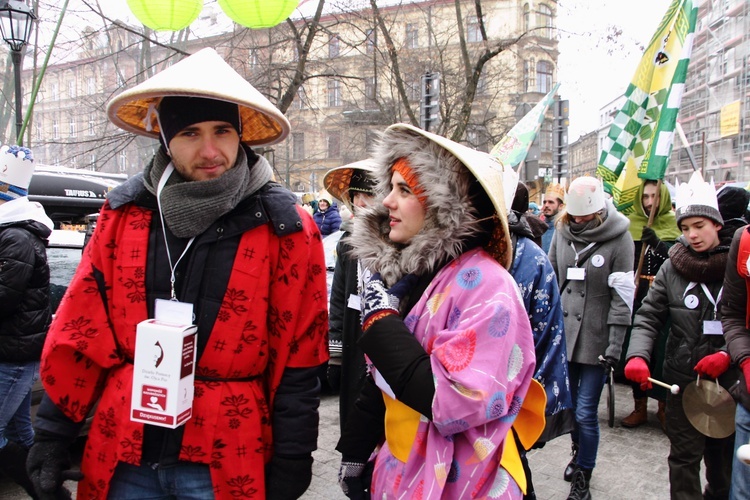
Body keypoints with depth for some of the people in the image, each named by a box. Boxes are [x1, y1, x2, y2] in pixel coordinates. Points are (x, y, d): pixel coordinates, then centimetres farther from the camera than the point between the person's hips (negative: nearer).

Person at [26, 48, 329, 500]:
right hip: (121, 454, 3)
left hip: (227, 462, -2)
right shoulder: (126, 212, 1)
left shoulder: (284, 227, -8)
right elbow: (80, 333, 4)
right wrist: (53, 436, 5)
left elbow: (298, 363, -6)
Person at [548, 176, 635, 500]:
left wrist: (615, 345, -12)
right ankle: (579, 451, 42)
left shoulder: (619, 238, -9)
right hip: (563, 332, 4)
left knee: (585, 412, 0)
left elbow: (622, 297, -9)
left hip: (596, 339, -4)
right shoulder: (563, 230, 3)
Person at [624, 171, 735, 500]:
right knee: (684, 456, 5)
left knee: (725, 455, 17)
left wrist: (729, 355, -16)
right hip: (683, 379, 0)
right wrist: (638, 355, -18)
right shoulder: (672, 268, 0)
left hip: (731, 381, 0)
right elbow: (648, 317, -2)